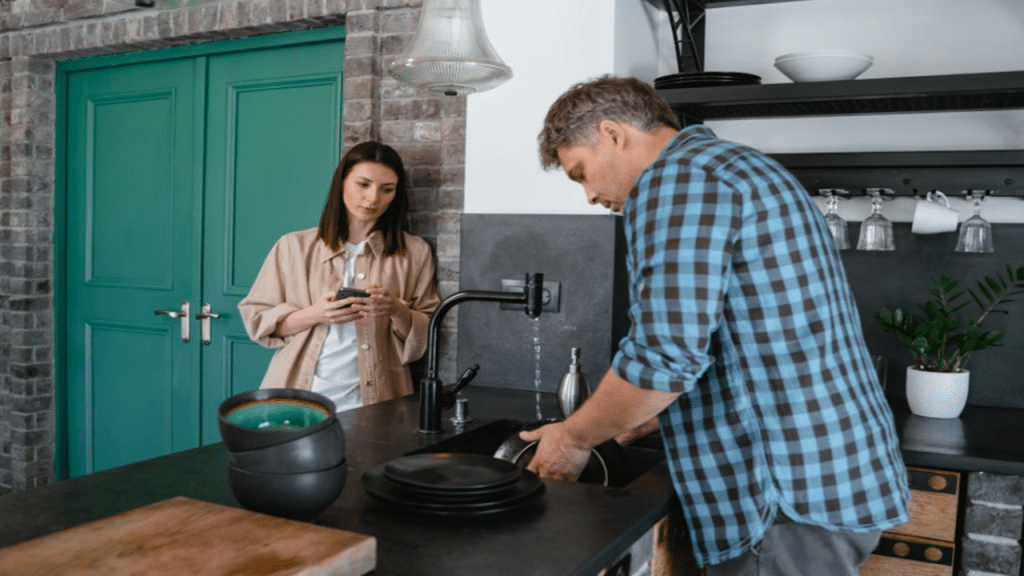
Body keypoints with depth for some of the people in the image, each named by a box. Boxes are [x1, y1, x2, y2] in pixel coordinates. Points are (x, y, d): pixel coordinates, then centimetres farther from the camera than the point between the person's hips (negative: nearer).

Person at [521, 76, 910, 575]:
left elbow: (666, 352, -24)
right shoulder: (736, 166, 18)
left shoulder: (675, 178, -14)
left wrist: (575, 437, -8)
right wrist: (647, 416, 22)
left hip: (794, 497, -10)